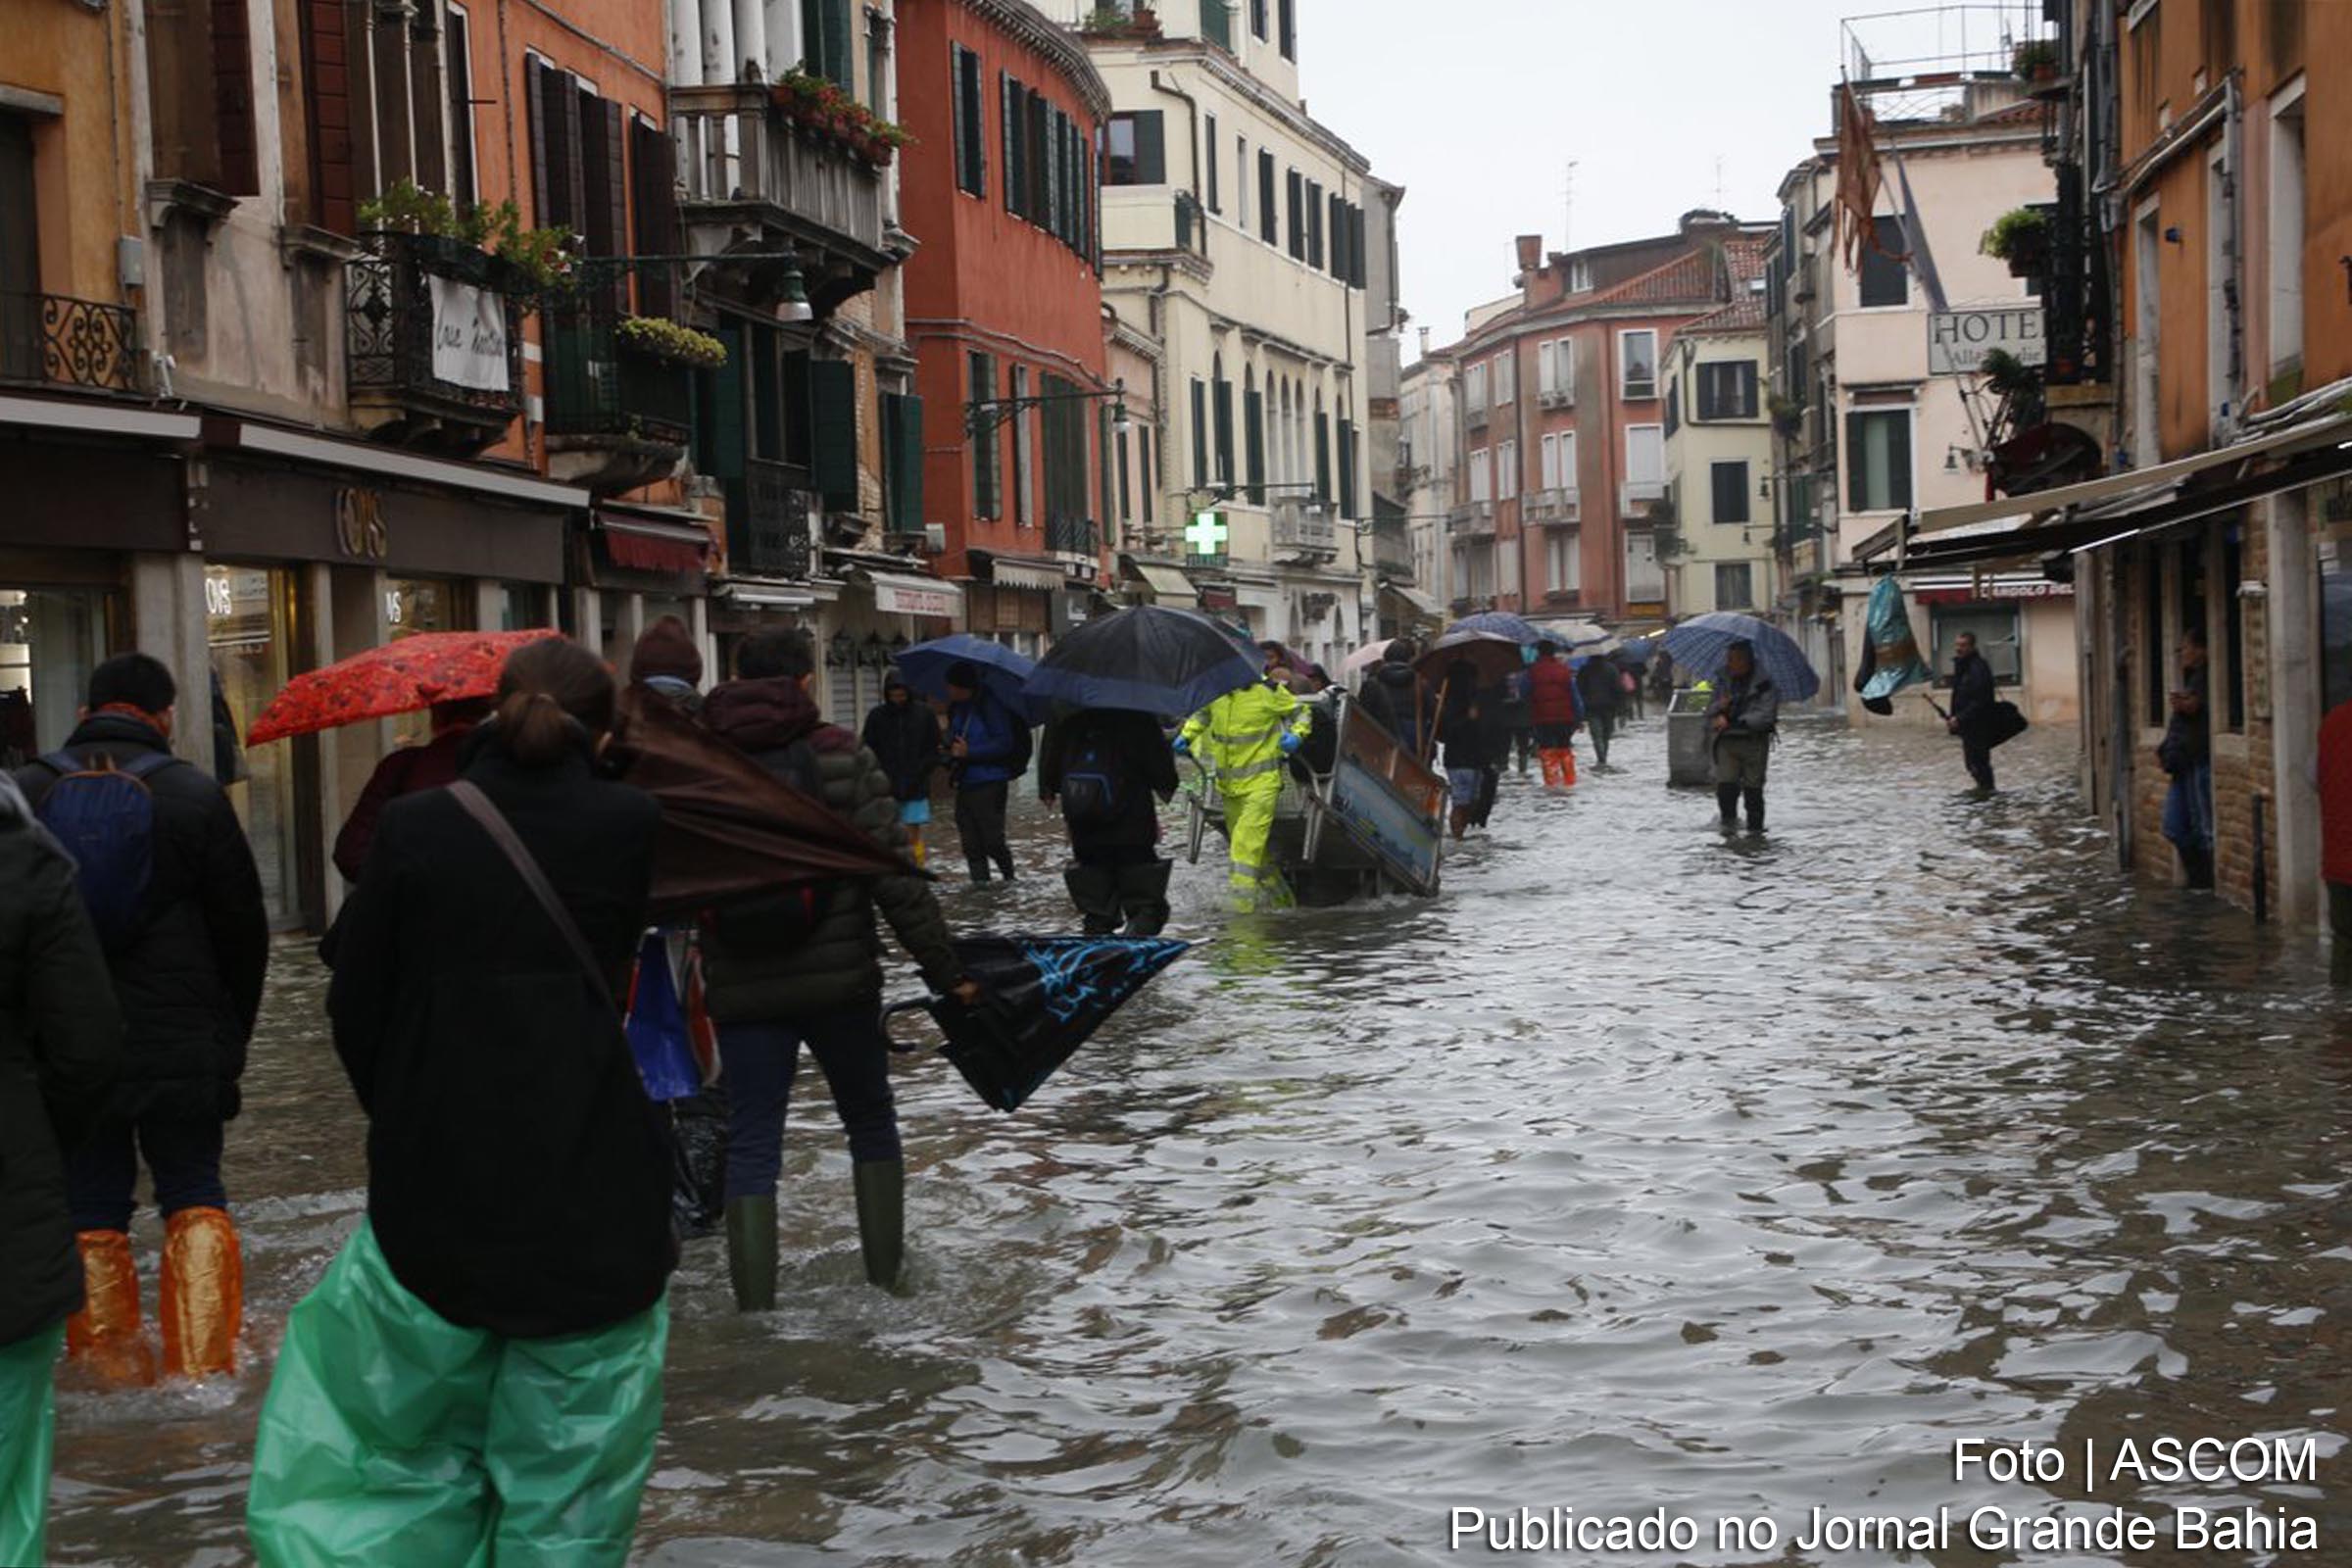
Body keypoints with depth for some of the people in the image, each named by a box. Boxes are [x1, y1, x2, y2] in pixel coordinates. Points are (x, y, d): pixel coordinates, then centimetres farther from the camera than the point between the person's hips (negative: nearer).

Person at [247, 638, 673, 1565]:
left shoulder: (415, 827, -6)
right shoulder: (626, 823, -7)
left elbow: (353, 1002, 1)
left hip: (438, 1179, 0)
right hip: (593, 1190, 0)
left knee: (409, 1431, 19)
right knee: (569, 1457, 12)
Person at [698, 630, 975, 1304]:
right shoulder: (841, 755, -6)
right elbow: (893, 873, -10)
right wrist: (944, 969, -6)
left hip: (742, 991, 1)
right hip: (839, 978, -1)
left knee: (751, 1142, 6)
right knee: (871, 1124, 17)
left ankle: (754, 1303, 2)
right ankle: (887, 1276, 22)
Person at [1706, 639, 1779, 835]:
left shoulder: (1764, 682, -3)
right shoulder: (1723, 681, 14)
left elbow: (1765, 716, -13)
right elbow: (1710, 713, 18)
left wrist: (1733, 723, -16)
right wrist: (1719, 707, -7)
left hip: (1754, 741, -3)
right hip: (1727, 741, 3)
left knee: (1753, 787, -3)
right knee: (1725, 783, -13)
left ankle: (1755, 827, 8)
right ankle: (1729, 820, 4)